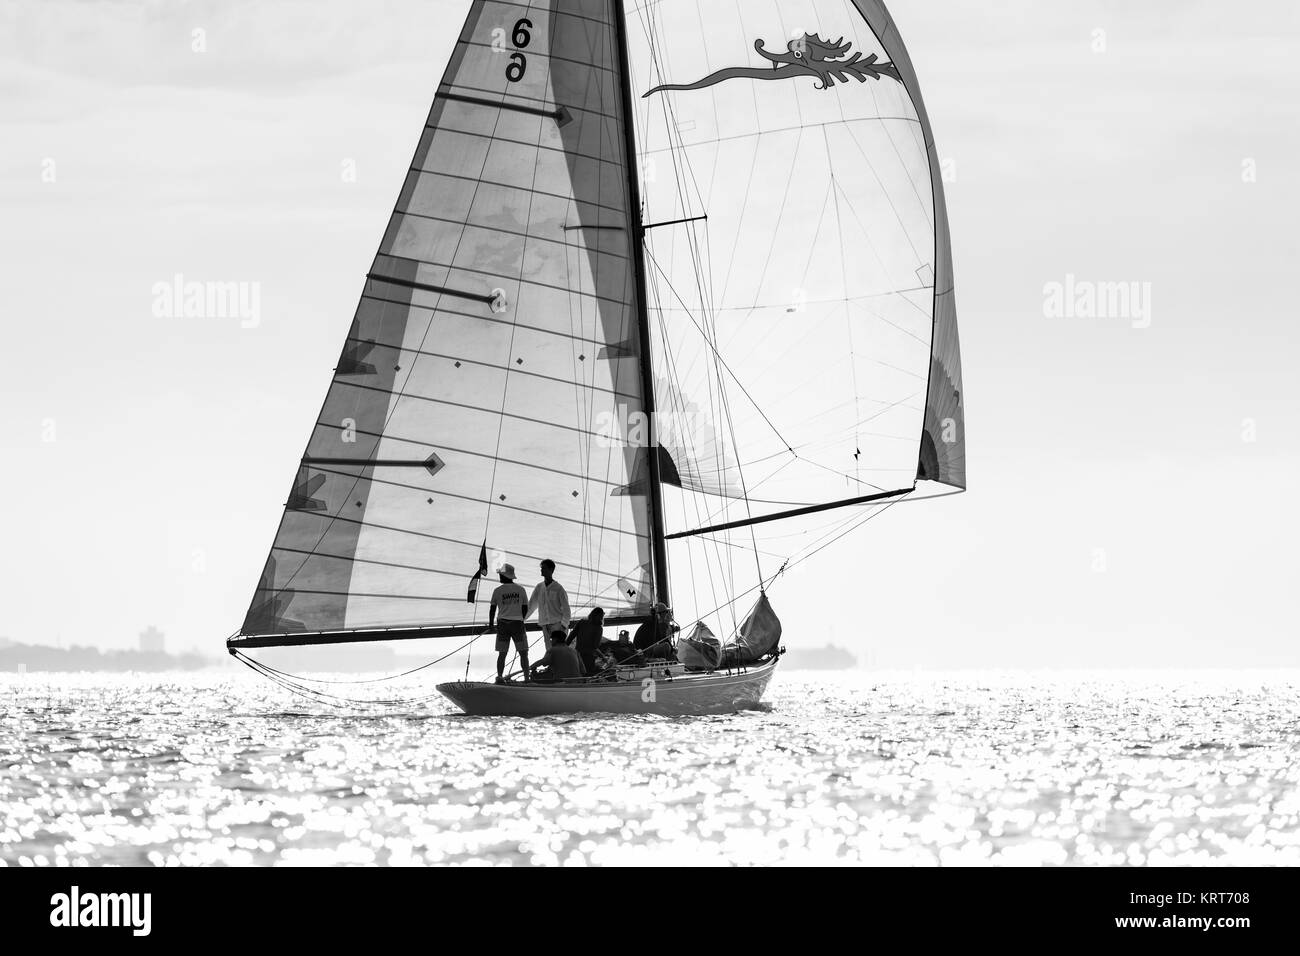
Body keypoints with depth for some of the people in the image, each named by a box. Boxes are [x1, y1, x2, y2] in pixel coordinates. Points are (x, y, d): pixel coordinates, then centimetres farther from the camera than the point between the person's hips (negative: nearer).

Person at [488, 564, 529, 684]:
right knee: (523, 653, 4)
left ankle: (500, 676, -4)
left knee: (502, 654, 6)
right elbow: (525, 608, 7)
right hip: (517, 623, 0)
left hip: (503, 623, 0)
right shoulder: (521, 590, 2)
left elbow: (492, 609, 3)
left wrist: (491, 623, 17)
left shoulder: (498, 591, -2)